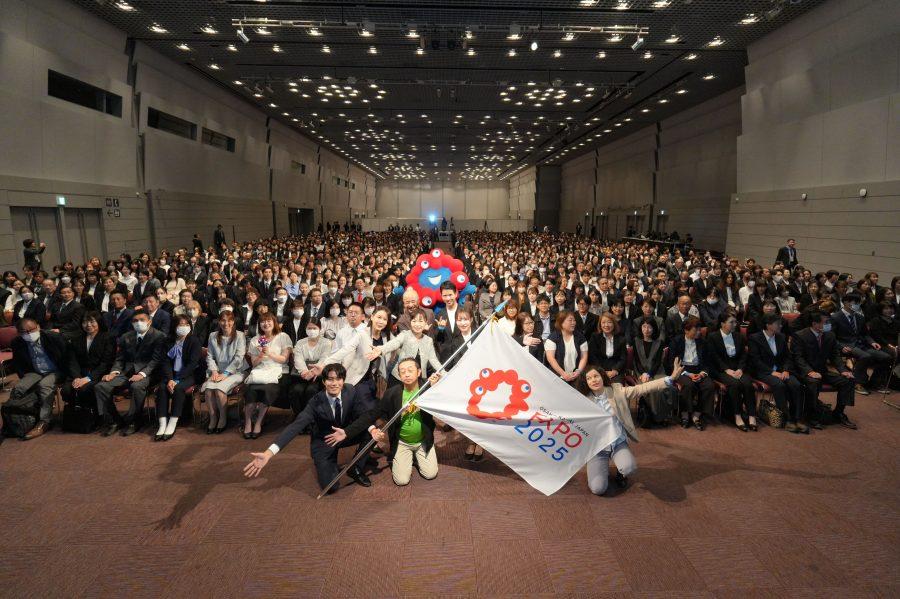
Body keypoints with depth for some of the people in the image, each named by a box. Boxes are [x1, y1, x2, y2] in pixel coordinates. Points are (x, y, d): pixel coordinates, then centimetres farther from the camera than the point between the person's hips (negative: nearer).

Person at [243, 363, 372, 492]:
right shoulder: (316, 402, -23)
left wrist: (346, 432, -36)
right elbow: (295, 426, -32)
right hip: (323, 442, -3)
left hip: (345, 434, 3)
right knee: (330, 486, -21)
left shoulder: (350, 391, -16)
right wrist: (268, 454, -44)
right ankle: (331, 464, 15)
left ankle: (356, 468, 0)